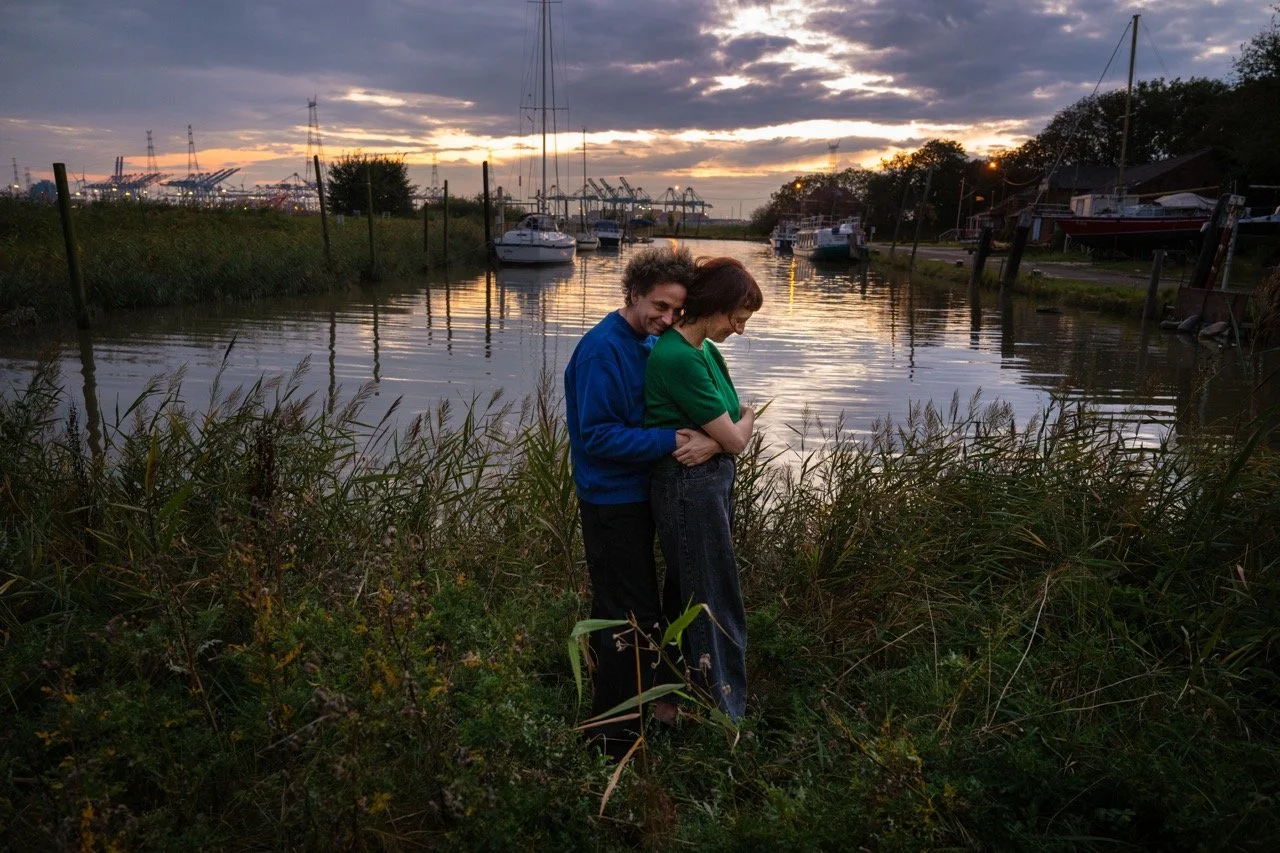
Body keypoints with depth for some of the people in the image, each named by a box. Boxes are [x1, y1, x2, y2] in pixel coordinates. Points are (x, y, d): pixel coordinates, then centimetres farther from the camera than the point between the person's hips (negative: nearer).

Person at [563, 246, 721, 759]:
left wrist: (705, 439, 0)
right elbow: (597, 436, -23)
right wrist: (671, 442, -26)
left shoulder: (651, 345, 10)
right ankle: (620, 738, 9)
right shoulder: (602, 349, -19)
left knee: (620, 614, 20)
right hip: (612, 501, -9)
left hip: (635, 496, 9)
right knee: (635, 619, -5)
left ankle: (612, 722, 36)